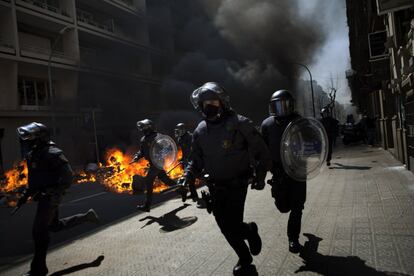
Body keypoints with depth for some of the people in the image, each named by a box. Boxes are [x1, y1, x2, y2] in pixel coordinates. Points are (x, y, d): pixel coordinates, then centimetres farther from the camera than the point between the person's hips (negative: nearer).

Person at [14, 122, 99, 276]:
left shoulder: (51, 153, -20)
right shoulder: (35, 153, 10)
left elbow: (67, 175, -23)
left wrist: (55, 194, -26)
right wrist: (25, 195, 16)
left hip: (50, 197, -10)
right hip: (44, 196, 10)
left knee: (39, 232, -5)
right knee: (55, 226, 20)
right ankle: (86, 217, 32)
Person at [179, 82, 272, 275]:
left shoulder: (239, 124, -13)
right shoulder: (200, 130, 3)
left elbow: (260, 150, -7)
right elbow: (196, 158, 10)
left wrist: (260, 175, -9)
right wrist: (188, 177, -5)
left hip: (237, 184, -5)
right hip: (215, 186, 5)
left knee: (232, 226, -9)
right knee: (225, 226, 10)